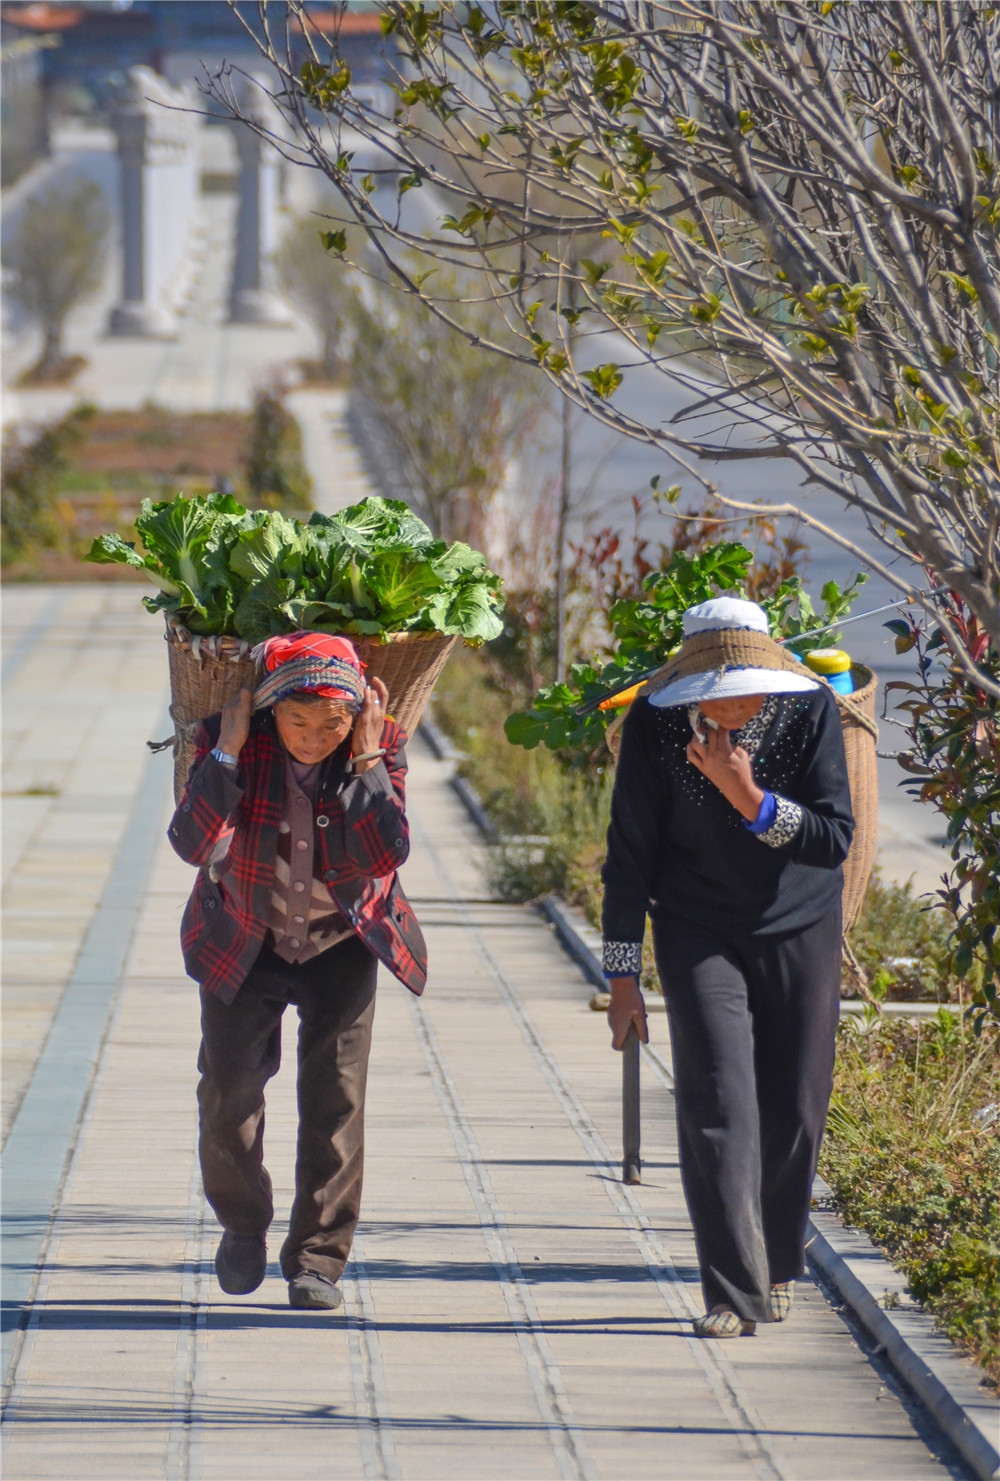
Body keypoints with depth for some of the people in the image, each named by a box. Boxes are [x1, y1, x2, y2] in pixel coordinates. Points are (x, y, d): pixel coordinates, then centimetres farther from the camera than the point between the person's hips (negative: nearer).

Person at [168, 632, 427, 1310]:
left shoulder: (382, 746, -16)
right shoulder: (232, 739, -18)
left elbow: (387, 853, -28)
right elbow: (192, 842, -30)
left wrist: (366, 757, -30)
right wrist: (228, 751, -34)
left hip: (341, 942, 0)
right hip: (244, 942, 0)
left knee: (335, 1095, -9)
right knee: (228, 1088, -3)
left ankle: (318, 1257, 0)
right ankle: (243, 1223, 24)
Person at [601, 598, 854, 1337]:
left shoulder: (811, 709, -16)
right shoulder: (655, 722, -16)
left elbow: (835, 839, -18)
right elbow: (631, 853, -7)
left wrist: (748, 798, -32)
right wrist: (623, 976, -6)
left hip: (799, 930, 1)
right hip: (700, 934, -1)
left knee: (794, 1112, 5)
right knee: (717, 1108, -13)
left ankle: (779, 1268, 26)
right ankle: (734, 1295, -14)